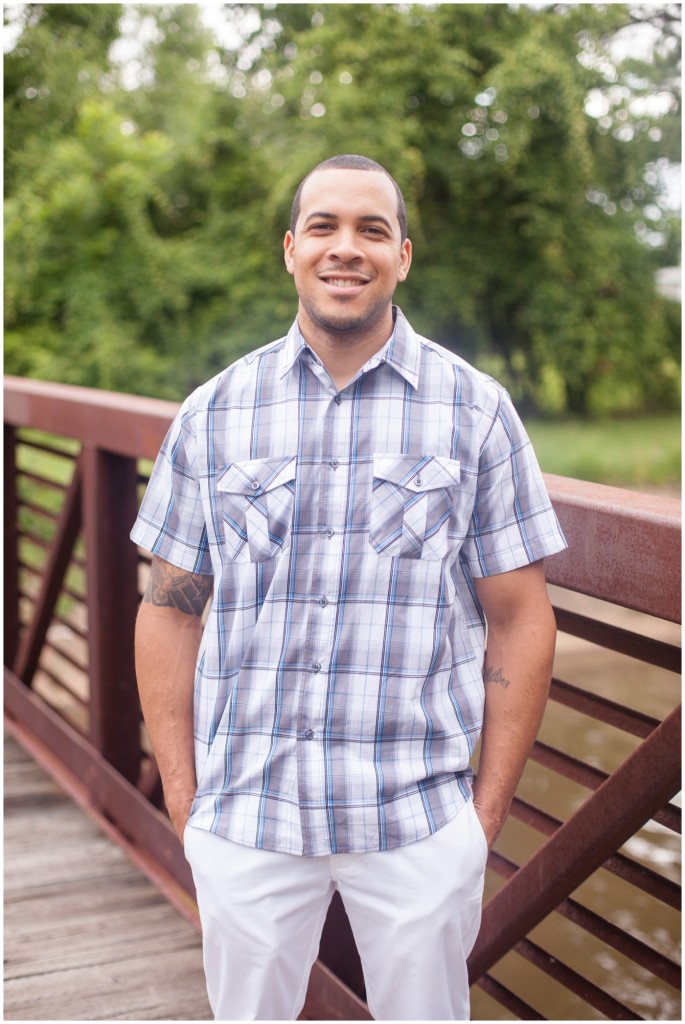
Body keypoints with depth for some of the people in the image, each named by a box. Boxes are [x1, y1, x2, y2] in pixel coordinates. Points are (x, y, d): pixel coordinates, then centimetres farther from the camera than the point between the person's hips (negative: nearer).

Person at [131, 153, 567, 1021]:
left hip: (421, 819, -1)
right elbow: (169, 609, 6)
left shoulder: (475, 409, 0)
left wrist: (488, 810, -2)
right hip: (243, 818, 1)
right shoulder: (213, 412, 3)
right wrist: (182, 799, 2)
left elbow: (519, 618, 1)